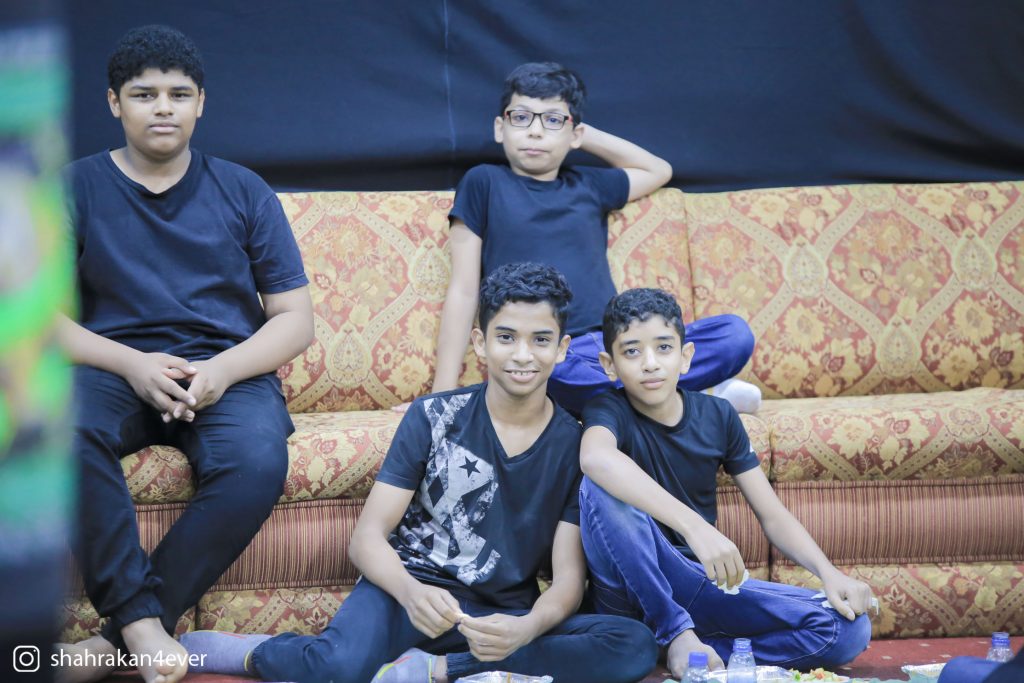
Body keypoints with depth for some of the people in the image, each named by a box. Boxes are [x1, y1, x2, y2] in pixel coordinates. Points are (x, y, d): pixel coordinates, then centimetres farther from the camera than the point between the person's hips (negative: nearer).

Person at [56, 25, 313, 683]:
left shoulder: (243, 191, 11)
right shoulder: (77, 188, 8)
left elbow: (296, 318, 8)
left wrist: (223, 370, -12)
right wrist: (132, 364, -16)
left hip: (227, 371, 1)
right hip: (113, 367, 0)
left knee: (258, 462, -35)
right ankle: (144, 623, -30)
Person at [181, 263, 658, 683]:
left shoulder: (574, 447, 3)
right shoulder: (433, 417, 1)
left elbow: (568, 579, -3)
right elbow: (367, 537, -4)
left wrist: (525, 629, -27)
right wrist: (411, 592, -27)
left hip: (509, 616, 3)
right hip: (411, 592, -2)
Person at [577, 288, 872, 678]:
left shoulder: (717, 416, 3)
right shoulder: (610, 411, -10)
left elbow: (772, 516, 4)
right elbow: (595, 457, -37)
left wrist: (829, 573, -15)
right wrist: (693, 525, -48)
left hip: (702, 582, 4)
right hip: (631, 584, -4)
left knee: (851, 629, -15)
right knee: (602, 487, -33)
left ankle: (686, 646, -14)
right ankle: (676, 631, -23)